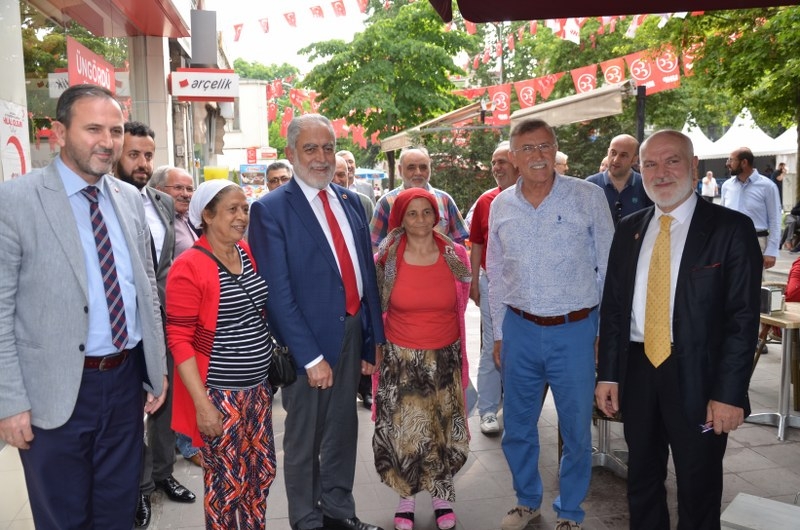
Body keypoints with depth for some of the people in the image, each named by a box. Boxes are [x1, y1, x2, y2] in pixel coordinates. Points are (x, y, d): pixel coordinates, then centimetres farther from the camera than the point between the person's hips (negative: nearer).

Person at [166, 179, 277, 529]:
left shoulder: (250, 252, 4)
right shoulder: (189, 268, -15)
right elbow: (179, 341, -15)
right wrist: (201, 403, -17)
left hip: (258, 387, 6)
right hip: (218, 393, -6)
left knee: (262, 471, 18)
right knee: (227, 482, 9)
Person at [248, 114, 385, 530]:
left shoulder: (351, 201, 8)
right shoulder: (271, 209, -10)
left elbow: (367, 272, 9)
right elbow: (278, 293, -15)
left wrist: (373, 339, 6)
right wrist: (311, 357, -17)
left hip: (353, 332, 6)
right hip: (308, 339, -5)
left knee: (343, 428, 20)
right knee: (304, 437, 12)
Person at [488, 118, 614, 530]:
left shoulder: (588, 197, -7)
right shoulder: (501, 205, 3)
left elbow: (608, 268, -2)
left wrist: (606, 330, -3)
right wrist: (499, 333, 11)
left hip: (575, 330, -3)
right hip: (520, 329, 3)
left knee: (576, 430, 11)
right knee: (517, 426, 16)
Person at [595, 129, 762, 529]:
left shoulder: (730, 228, -7)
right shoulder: (629, 229, 7)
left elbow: (743, 318, -10)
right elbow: (611, 305, 7)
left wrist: (729, 393, -15)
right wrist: (607, 374, 3)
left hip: (696, 376, -4)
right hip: (637, 369, 4)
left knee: (699, 490, 13)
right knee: (641, 480, 19)